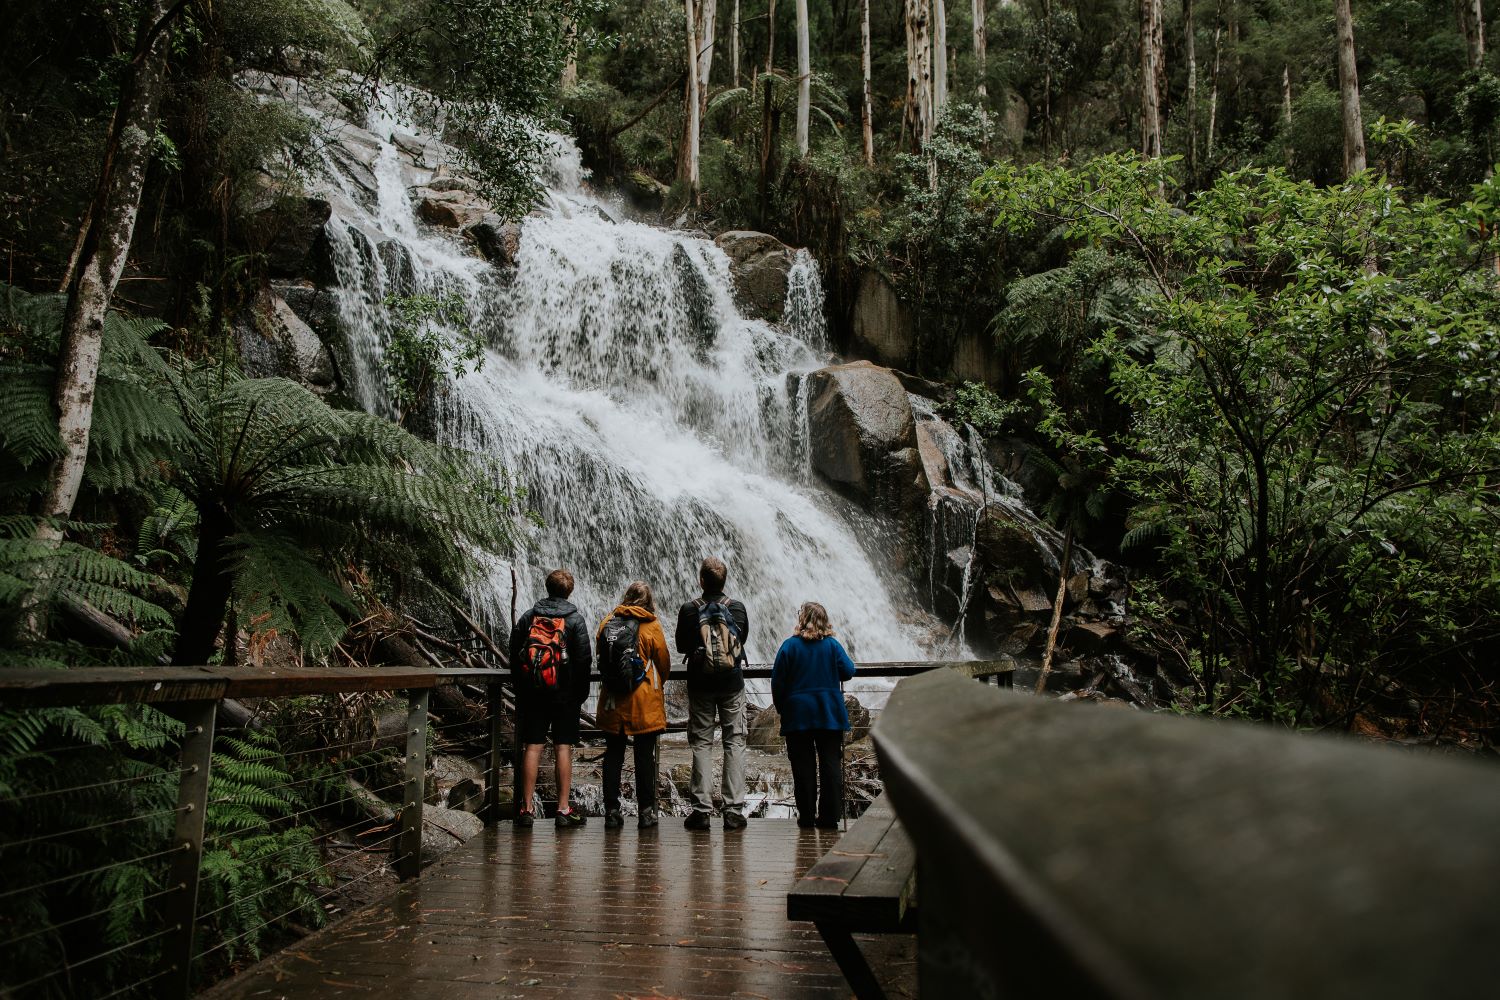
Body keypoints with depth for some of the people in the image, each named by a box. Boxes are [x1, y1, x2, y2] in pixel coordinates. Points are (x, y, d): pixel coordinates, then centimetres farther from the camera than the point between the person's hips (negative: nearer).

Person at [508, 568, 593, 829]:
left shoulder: (527, 618, 6)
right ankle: (563, 810, 1)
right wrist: (582, 693, 4)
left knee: (532, 747, 5)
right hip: (565, 694, -2)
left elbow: (514, 655, 7)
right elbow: (584, 659, -6)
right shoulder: (574, 619, -3)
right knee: (563, 748, 1)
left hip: (531, 692, 3)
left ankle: (526, 809, 6)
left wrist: (520, 689, 16)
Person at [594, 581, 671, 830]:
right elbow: (664, 661, 2)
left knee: (613, 754, 9)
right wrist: (658, 684, 20)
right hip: (645, 700, -3)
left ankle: (611, 811, 9)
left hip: (612, 700, 3)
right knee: (645, 756, 4)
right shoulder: (651, 625, -5)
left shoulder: (606, 623, 3)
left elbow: (601, 659, 10)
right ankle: (646, 811, 6)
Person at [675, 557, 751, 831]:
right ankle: (734, 810, 3)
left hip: (700, 685, -1)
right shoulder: (737, 608, -3)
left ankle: (702, 809, 3)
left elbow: (681, 646, 1)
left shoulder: (689, 610, -8)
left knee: (701, 744, 6)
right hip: (732, 685, 1)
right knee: (735, 743, 5)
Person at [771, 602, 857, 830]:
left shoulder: (789, 646, -4)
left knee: (803, 766, 4)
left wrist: (780, 708, 10)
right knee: (830, 763, 4)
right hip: (830, 716, 1)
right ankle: (830, 815, 3)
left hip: (798, 715, -1)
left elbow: (778, 682, -3)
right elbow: (848, 672, -3)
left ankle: (806, 815, 6)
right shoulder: (832, 645, -1)